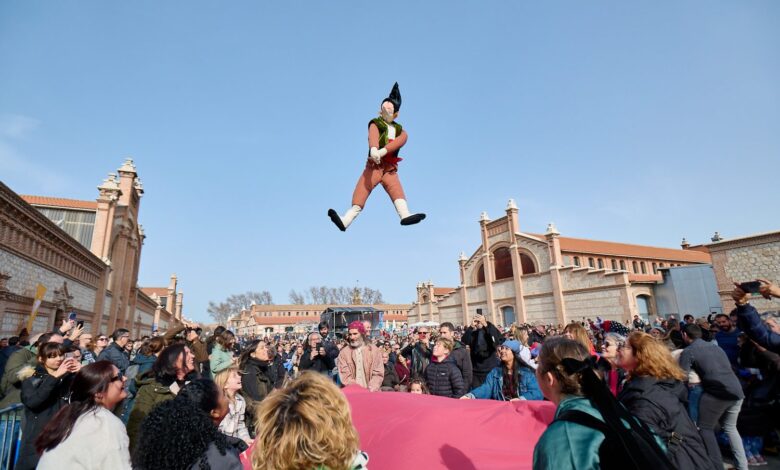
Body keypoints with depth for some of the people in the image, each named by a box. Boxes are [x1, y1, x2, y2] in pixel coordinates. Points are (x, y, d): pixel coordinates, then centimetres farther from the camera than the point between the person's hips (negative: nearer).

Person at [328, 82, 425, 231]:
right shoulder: (375, 124, 9)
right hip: (374, 166, -2)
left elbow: (400, 140, -8)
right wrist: (373, 149, -41)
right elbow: (373, 137, -16)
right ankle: (345, 221, -12)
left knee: (396, 189, -20)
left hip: (390, 168, 2)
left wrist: (382, 151, -28)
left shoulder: (400, 130, 17)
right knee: (361, 193, -10)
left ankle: (405, 216, -39)